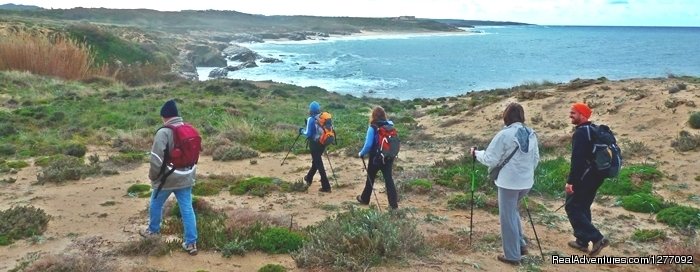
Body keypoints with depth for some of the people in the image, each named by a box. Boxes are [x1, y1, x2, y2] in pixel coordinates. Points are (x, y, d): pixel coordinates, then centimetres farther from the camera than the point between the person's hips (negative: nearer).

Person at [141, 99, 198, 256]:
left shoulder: (164, 132, -18)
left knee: (156, 204, 20)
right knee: (187, 209, 6)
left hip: (167, 179, -5)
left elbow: (156, 159, -20)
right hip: (185, 178, 5)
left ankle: (153, 230, 40)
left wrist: (153, 176, -3)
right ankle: (191, 243, 7)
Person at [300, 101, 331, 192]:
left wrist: (302, 131, 5)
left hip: (314, 144, -7)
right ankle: (308, 178, 42)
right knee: (316, 161, 23)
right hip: (322, 143, 7)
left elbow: (308, 134, -15)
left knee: (319, 164, -4)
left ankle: (326, 186, -6)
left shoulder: (311, 119, -14)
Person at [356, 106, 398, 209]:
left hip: (376, 157, -3)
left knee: (370, 178, 15)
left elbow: (368, 144, -16)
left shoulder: (373, 128, -15)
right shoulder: (390, 125, -2)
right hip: (388, 157, 3)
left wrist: (361, 153, -3)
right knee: (388, 179, 7)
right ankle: (394, 203, 2)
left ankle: (365, 199, 32)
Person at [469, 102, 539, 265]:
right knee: (513, 211, 27)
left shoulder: (505, 134, -17)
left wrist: (476, 153, 5)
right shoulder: (531, 134, 3)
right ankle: (521, 245, 28)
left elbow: (490, 159, -13)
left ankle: (512, 255, 14)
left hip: (509, 182, -7)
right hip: (526, 182, 7)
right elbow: (536, 159, 12)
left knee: (507, 217, 6)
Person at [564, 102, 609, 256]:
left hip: (584, 177, -9)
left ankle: (596, 238, -8)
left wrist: (570, 181, -24)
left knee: (572, 207, -2)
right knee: (583, 207, 18)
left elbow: (577, 159, -25)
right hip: (596, 175, 10)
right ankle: (582, 241, 24)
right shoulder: (594, 130, 13)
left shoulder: (580, 132, -18)